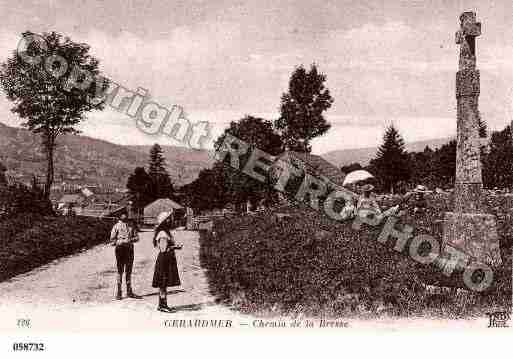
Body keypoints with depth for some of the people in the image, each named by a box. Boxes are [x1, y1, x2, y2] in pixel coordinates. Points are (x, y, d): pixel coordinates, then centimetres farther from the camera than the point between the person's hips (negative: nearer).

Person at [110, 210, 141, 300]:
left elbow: (137, 237, 7)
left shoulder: (131, 225, 10)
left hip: (130, 249, 3)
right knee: (120, 270, -3)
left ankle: (129, 291, 14)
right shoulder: (116, 226, 1)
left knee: (129, 270, 7)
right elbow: (112, 240, -1)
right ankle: (118, 292, 3)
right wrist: (121, 241, -17)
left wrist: (130, 240, -12)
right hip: (120, 249, -3)